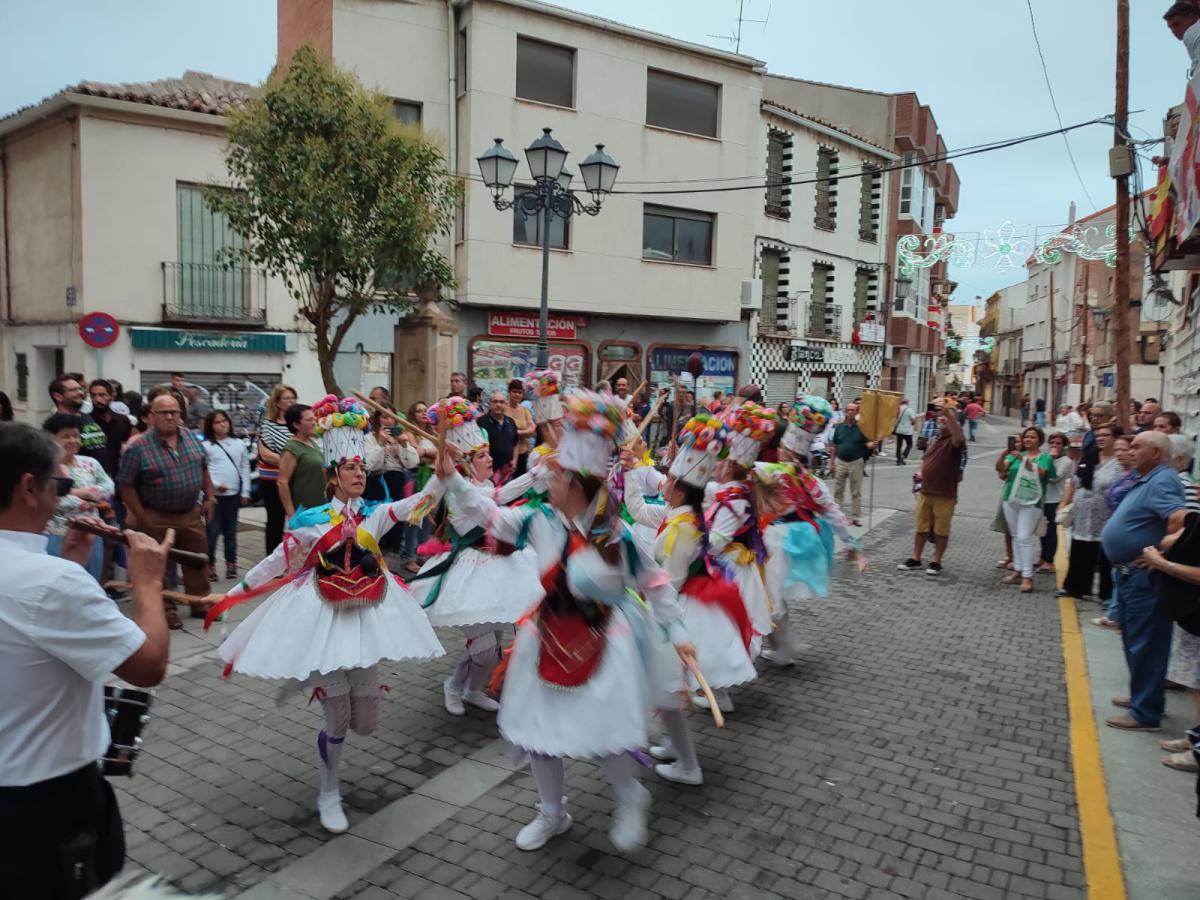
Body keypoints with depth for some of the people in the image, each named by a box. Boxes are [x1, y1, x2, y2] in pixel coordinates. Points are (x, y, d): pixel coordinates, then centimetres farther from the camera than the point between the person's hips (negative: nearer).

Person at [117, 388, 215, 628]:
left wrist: (209, 497, 10)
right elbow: (126, 485, -11)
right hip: (157, 518, -5)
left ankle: (200, 603, 27)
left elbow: (203, 468, 13)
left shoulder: (191, 437, 1)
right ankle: (167, 610, 17)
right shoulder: (138, 447, -14)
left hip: (191, 514, 5)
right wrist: (141, 516, -12)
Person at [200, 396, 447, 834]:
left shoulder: (376, 514, -1)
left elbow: (424, 500, -11)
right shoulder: (311, 521, -8)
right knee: (338, 720, 0)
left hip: (366, 616, 4)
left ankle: (318, 687, 44)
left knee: (365, 722, 10)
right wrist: (230, 595, 2)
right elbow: (276, 563, 0)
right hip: (324, 618, -3)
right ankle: (328, 793, 26)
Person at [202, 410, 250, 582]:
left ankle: (231, 563, 21)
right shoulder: (205, 446, -2)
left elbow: (245, 468, 9)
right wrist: (215, 485, -17)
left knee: (230, 531, 12)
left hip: (234, 494, 3)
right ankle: (210, 565, 6)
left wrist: (245, 492, 5)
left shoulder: (238, 444, 8)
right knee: (213, 531, -2)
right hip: (214, 494, -3)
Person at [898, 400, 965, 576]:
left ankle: (936, 562, 14)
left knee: (941, 530, 3)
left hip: (945, 494, -6)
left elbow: (958, 435, -33)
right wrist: (919, 473, 8)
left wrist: (948, 414, -45)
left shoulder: (954, 441, -8)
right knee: (921, 527, 12)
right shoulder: (933, 440, 14)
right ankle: (915, 559, 20)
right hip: (925, 491, 6)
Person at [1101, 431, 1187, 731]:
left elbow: (1182, 521, -33)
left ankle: (1145, 713, 5)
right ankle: (1143, 695, 34)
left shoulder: (1162, 481, -18)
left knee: (1145, 644, -3)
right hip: (1131, 573, 11)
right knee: (1134, 639, 21)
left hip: (1145, 576, -11)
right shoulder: (1148, 481, 15)